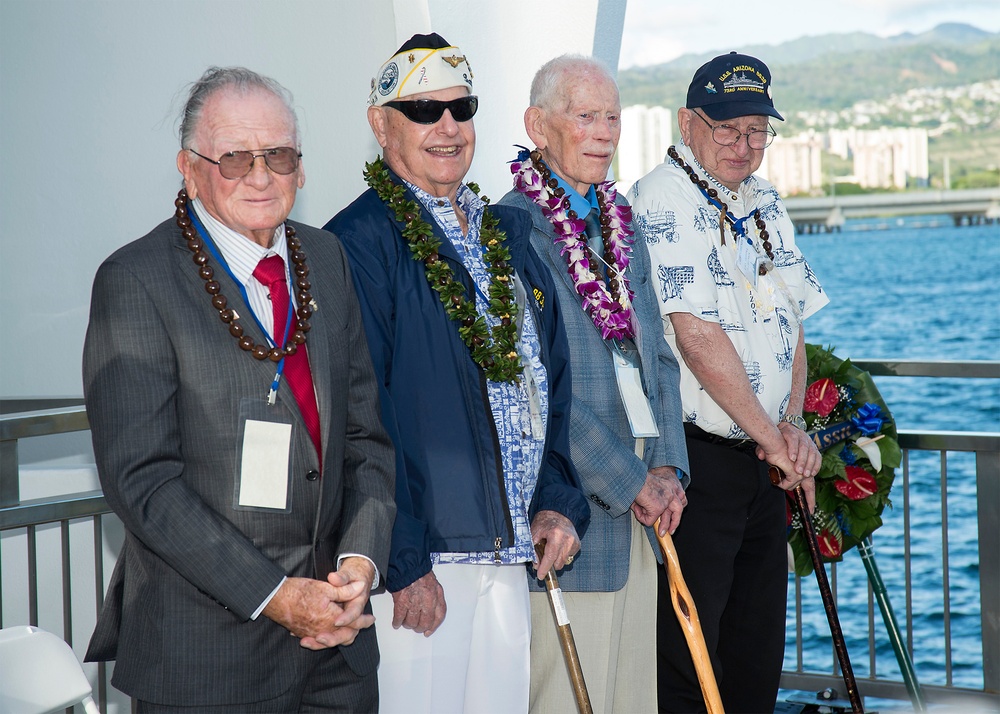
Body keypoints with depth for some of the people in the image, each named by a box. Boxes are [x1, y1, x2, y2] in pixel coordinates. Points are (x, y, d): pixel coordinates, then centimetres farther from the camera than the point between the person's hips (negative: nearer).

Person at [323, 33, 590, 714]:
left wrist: (558, 500, 7)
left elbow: (552, 378, 18)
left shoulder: (508, 235, 14)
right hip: (416, 563, -7)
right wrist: (403, 562, -18)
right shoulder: (359, 243, -10)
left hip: (509, 555, 7)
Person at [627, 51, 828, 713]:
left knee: (758, 657, 13)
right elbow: (696, 334, -19)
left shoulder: (765, 203, 15)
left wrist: (793, 423, 0)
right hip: (697, 456, -8)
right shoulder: (663, 200, -12)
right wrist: (771, 436, -14)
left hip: (765, 460, 8)